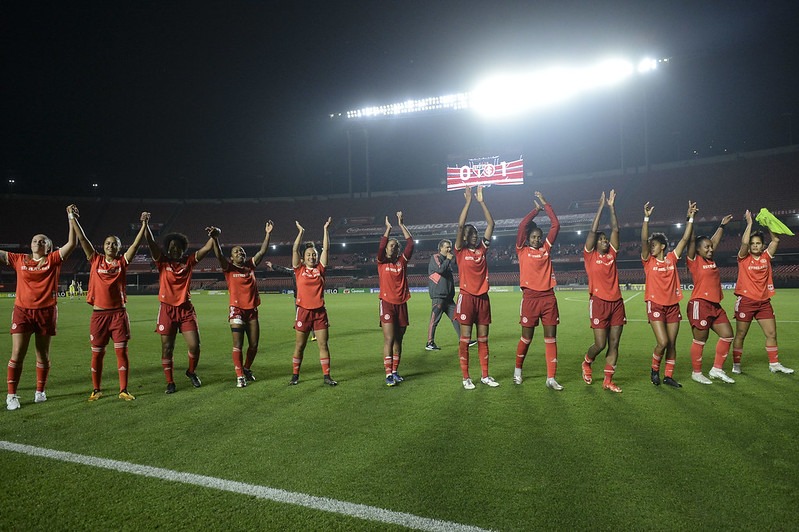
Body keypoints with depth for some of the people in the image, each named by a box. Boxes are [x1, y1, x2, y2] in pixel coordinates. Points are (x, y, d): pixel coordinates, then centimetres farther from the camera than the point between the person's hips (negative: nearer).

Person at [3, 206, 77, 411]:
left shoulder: (53, 260, 1)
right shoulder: (19, 259, 7)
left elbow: (71, 244, -8)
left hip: (46, 311, -1)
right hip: (22, 311, 1)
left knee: (43, 355, 10)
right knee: (17, 355, -3)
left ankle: (40, 391, 24)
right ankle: (11, 395, 7)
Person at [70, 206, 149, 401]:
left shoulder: (122, 262, 4)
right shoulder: (95, 260, 5)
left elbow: (136, 244, -2)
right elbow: (82, 239, 1)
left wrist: (144, 224, -7)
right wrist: (73, 218, -3)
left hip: (118, 313, 0)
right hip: (99, 313, 1)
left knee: (122, 351, 0)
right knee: (97, 353, 8)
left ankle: (123, 390, 7)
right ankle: (96, 390, 21)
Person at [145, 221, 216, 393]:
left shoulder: (188, 262, 5)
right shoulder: (162, 262, 1)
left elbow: (207, 248, -1)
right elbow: (150, 242, -10)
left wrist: (213, 235, -18)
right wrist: (145, 224, -22)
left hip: (186, 309, 1)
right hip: (167, 309, -1)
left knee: (194, 345, -3)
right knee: (167, 348, 3)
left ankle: (191, 372, 24)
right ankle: (170, 382, 16)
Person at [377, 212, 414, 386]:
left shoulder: (402, 261, 8)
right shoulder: (382, 262, 3)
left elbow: (411, 243, 0)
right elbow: (380, 246, -15)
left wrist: (401, 224, 0)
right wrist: (388, 228, -11)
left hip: (401, 304, 4)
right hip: (387, 303, -3)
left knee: (398, 340, 9)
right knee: (389, 340, -10)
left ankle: (395, 371, 19)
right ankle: (388, 374, -8)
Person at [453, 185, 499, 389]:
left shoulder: (482, 248, 9)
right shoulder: (460, 251, -2)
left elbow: (491, 224, 6)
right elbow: (460, 225, -13)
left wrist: (482, 201, 2)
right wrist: (468, 201, -12)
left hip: (483, 297, 4)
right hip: (467, 298, -4)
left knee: (483, 338, 10)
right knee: (465, 339, 1)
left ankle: (485, 375, 18)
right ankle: (466, 377, 8)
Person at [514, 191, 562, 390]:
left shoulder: (545, 249, 12)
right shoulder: (522, 251, 5)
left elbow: (555, 225, 10)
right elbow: (522, 225, -4)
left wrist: (545, 204, 12)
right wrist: (537, 209, 7)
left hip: (548, 297, 3)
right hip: (530, 297, -3)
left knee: (551, 338, 1)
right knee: (526, 338, 6)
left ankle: (551, 378, 5)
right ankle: (518, 370, 28)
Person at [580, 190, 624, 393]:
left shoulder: (611, 255, 11)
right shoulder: (590, 256, 1)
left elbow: (615, 229, 10)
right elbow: (593, 231, -5)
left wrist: (612, 207, 8)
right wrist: (601, 207, -1)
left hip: (616, 302, 5)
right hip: (599, 302, -5)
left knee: (614, 344, 3)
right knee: (600, 344, -3)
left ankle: (608, 381, 9)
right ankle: (586, 363, 27)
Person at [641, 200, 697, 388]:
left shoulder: (671, 259, 6)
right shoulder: (649, 261, -2)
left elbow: (685, 239, 6)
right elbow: (643, 240, -14)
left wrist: (691, 217, 2)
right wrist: (646, 217, -22)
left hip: (673, 306, 3)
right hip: (655, 305, -3)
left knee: (672, 343, 6)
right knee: (663, 342, -12)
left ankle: (668, 376, 18)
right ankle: (655, 369, 12)